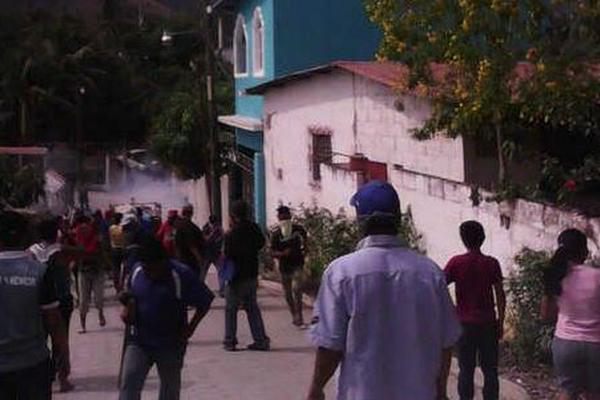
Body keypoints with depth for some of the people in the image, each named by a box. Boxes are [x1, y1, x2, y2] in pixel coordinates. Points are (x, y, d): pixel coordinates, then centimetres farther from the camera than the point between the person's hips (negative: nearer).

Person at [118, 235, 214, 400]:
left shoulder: (181, 275, -16)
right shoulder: (137, 272, -3)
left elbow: (206, 300, -10)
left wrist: (190, 327, -13)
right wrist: (127, 309, -4)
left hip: (171, 345, -2)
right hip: (139, 342, 3)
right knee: (129, 383, -13)